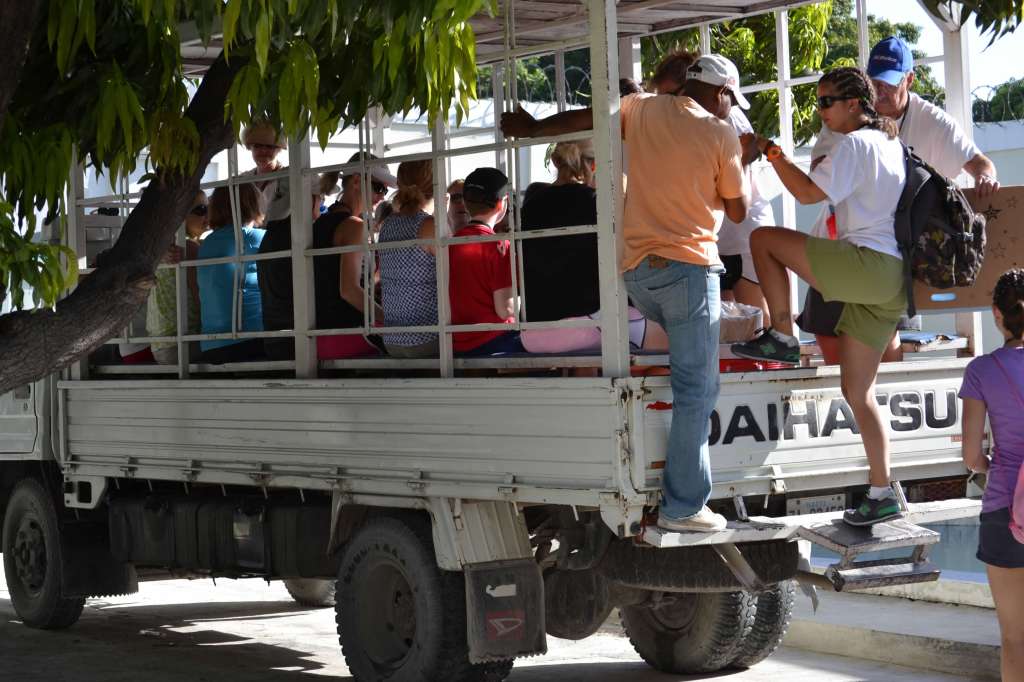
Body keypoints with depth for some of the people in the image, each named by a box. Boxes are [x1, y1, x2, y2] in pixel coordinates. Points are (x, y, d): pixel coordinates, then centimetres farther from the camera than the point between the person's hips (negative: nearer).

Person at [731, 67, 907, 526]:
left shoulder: (855, 144, -4)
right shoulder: (890, 143, 24)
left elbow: (809, 193, -10)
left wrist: (773, 155, -4)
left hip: (868, 262, -9)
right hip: (891, 281, 9)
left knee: (764, 239, -3)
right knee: (857, 392, 9)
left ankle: (781, 337, -2)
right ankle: (882, 494, 5)